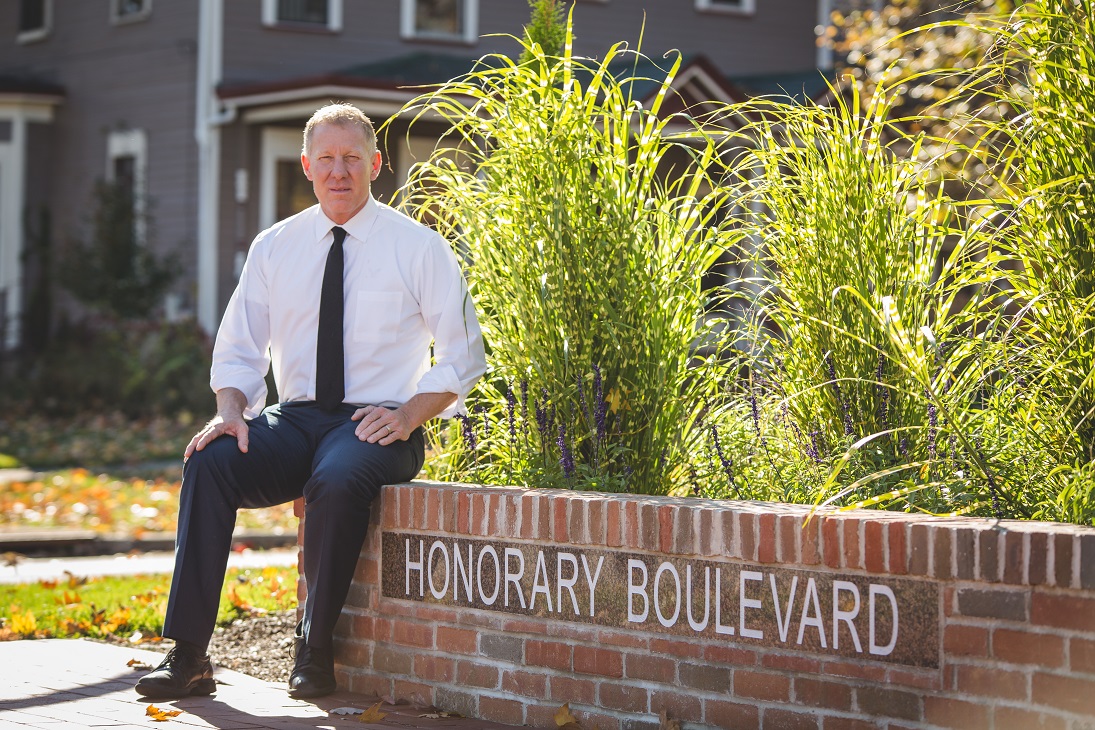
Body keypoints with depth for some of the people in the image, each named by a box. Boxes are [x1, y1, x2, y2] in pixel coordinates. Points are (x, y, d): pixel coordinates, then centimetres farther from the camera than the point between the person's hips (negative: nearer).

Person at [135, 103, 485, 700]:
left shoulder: (418, 248, 2)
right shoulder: (274, 247, 10)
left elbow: (462, 353, 2)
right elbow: (237, 351, 12)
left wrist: (409, 415, -13)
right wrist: (231, 411, -9)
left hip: (377, 426, -3)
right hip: (295, 418, 3)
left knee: (338, 479, -38)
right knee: (208, 462, -26)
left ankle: (315, 656, -25)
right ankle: (188, 658, -27)